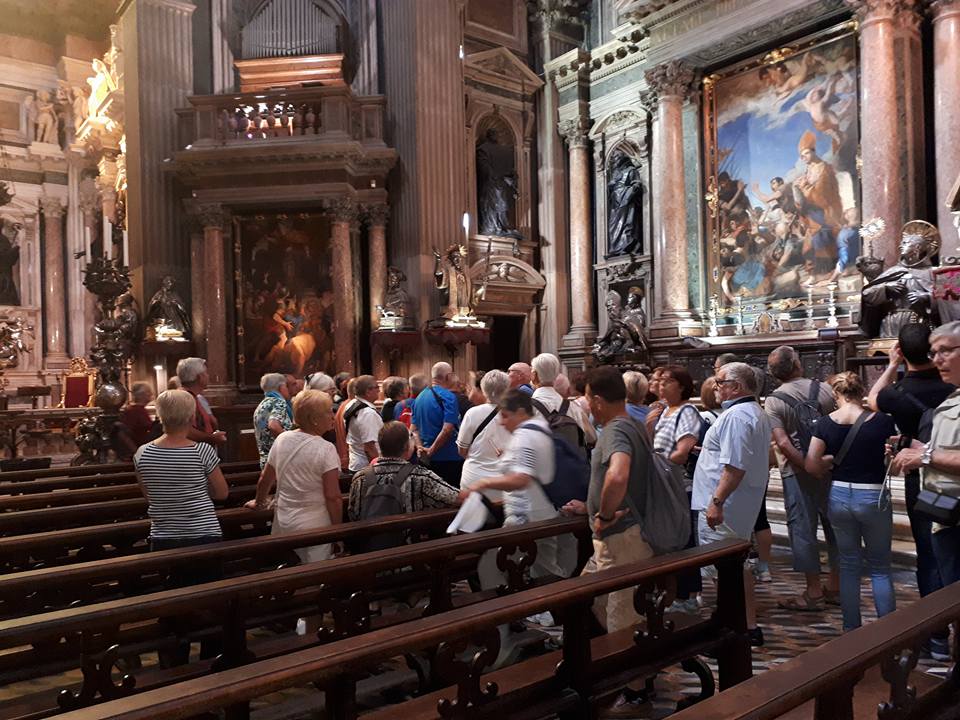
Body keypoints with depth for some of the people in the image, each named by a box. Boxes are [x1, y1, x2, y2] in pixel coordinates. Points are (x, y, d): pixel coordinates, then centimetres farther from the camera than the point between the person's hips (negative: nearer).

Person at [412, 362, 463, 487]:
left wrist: (420, 448, 3)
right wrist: (431, 451, -14)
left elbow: (413, 428, 12)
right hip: (449, 458, -7)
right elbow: (447, 429, -22)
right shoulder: (448, 397, -14)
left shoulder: (420, 397, 10)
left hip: (427, 459, 8)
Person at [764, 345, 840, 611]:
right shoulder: (823, 388, -1)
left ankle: (814, 592, 11)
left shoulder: (773, 401, -9)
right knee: (833, 524, 14)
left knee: (803, 529, 4)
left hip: (797, 472, -3)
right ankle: (835, 586, 25)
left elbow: (783, 443, -18)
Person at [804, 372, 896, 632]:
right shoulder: (882, 421, -12)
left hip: (839, 496, 2)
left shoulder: (826, 423, -6)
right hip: (873, 497, -2)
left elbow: (811, 466, -7)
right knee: (880, 568, 12)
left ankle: (851, 630, 22)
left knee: (849, 565, 15)